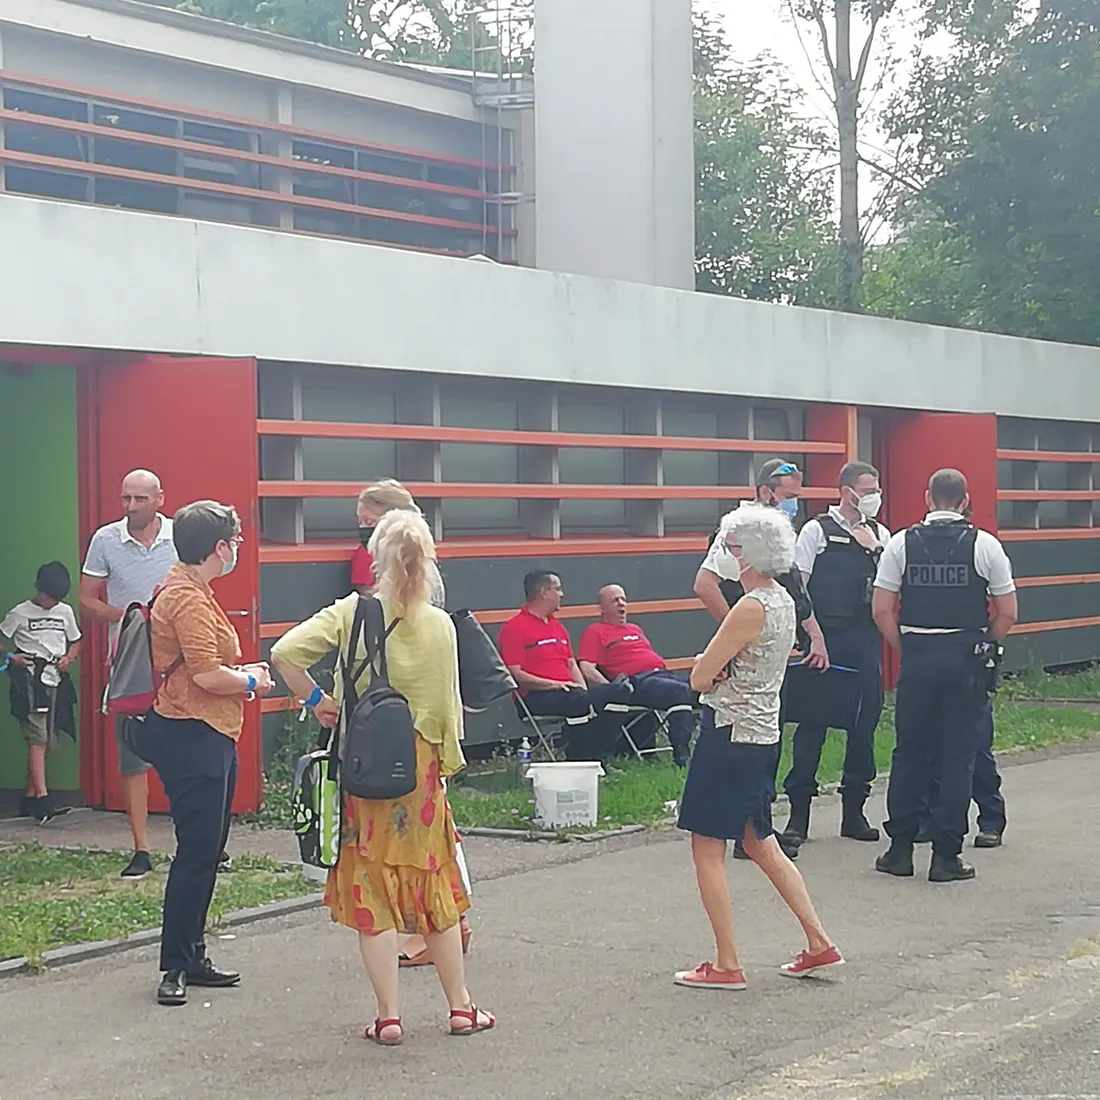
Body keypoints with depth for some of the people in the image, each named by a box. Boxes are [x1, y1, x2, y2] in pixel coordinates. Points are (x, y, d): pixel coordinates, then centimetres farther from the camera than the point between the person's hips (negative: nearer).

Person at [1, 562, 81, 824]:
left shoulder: (65, 612, 12)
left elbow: (75, 642, 21)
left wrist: (69, 658, 2)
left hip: (56, 681, 5)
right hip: (30, 681, -5)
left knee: (44, 742, 8)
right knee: (37, 740, -14)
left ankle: (29, 798, 17)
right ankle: (42, 800, -21)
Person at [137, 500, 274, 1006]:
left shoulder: (190, 592, 17)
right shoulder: (188, 600, -17)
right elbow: (207, 676, -23)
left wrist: (241, 671, 13)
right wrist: (251, 682, -6)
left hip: (208, 738, 11)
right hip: (192, 737, -11)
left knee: (207, 849, 14)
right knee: (197, 850, -8)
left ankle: (192, 957, 21)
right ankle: (175, 965, -2)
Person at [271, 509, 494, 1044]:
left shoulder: (353, 612, -7)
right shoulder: (439, 625, -4)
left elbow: (285, 652, -17)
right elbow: (447, 705, 0)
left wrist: (316, 700, -3)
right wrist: (447, 761, 13)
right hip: (419, 765, 1)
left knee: (371, 886, 6)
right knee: (434, 884, 13)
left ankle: (389, 1016, 7)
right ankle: (460, 1006, 22)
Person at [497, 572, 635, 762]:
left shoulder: (557, 626, 24)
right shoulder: (514, 628, -5)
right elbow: (515, 675, -12)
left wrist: (583, 688, 3)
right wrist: (553, 684, -18)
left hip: (568, 690, 9)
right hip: (536, 696, -9)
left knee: (619, 691, -11)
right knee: (581, 702, -37)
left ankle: (599, 758, -12)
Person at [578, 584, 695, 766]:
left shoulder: (635, 629, 33)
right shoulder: (595, 632, 9)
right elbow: (587, 670, -4)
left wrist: (668, 674, 14)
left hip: (663, 673, 7)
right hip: (637, 681, -7)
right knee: (682, 691, -34)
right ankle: (681, 754, -36)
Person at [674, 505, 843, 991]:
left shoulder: (751, 608, -20)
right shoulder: (783, 601, 10)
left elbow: (700, 678, -18)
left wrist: (709, 665, 3)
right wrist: (718, 663, -4)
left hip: (731, 734, -9)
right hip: (762, 732, 9)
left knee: (707, 850, 0)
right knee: (761, 844, 19)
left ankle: (727, 966, 5)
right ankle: (819, 943, 20)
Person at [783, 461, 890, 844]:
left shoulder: (880, 534, 12)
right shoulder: (817, 530, -2)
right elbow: (797, 585, -5)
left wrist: (874, 549, -6)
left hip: (866, 639, 5)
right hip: (826, 637, -5)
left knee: (864, 721, 7)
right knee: (813, 720, -1)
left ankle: (854, 809, 17)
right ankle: (799, 810, 6)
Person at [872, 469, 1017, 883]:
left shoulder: (901, 543, 0)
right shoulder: (984, 545, -3)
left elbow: (881, 610, -1)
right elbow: (1007, 614, -2)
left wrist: (905, 649, 10)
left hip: (917, 660, 1)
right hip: (967, 662, -1)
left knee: (909, 754, 11)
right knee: (958, 758, 4)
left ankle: (900, 850, 14)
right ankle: (946, 857, 4)